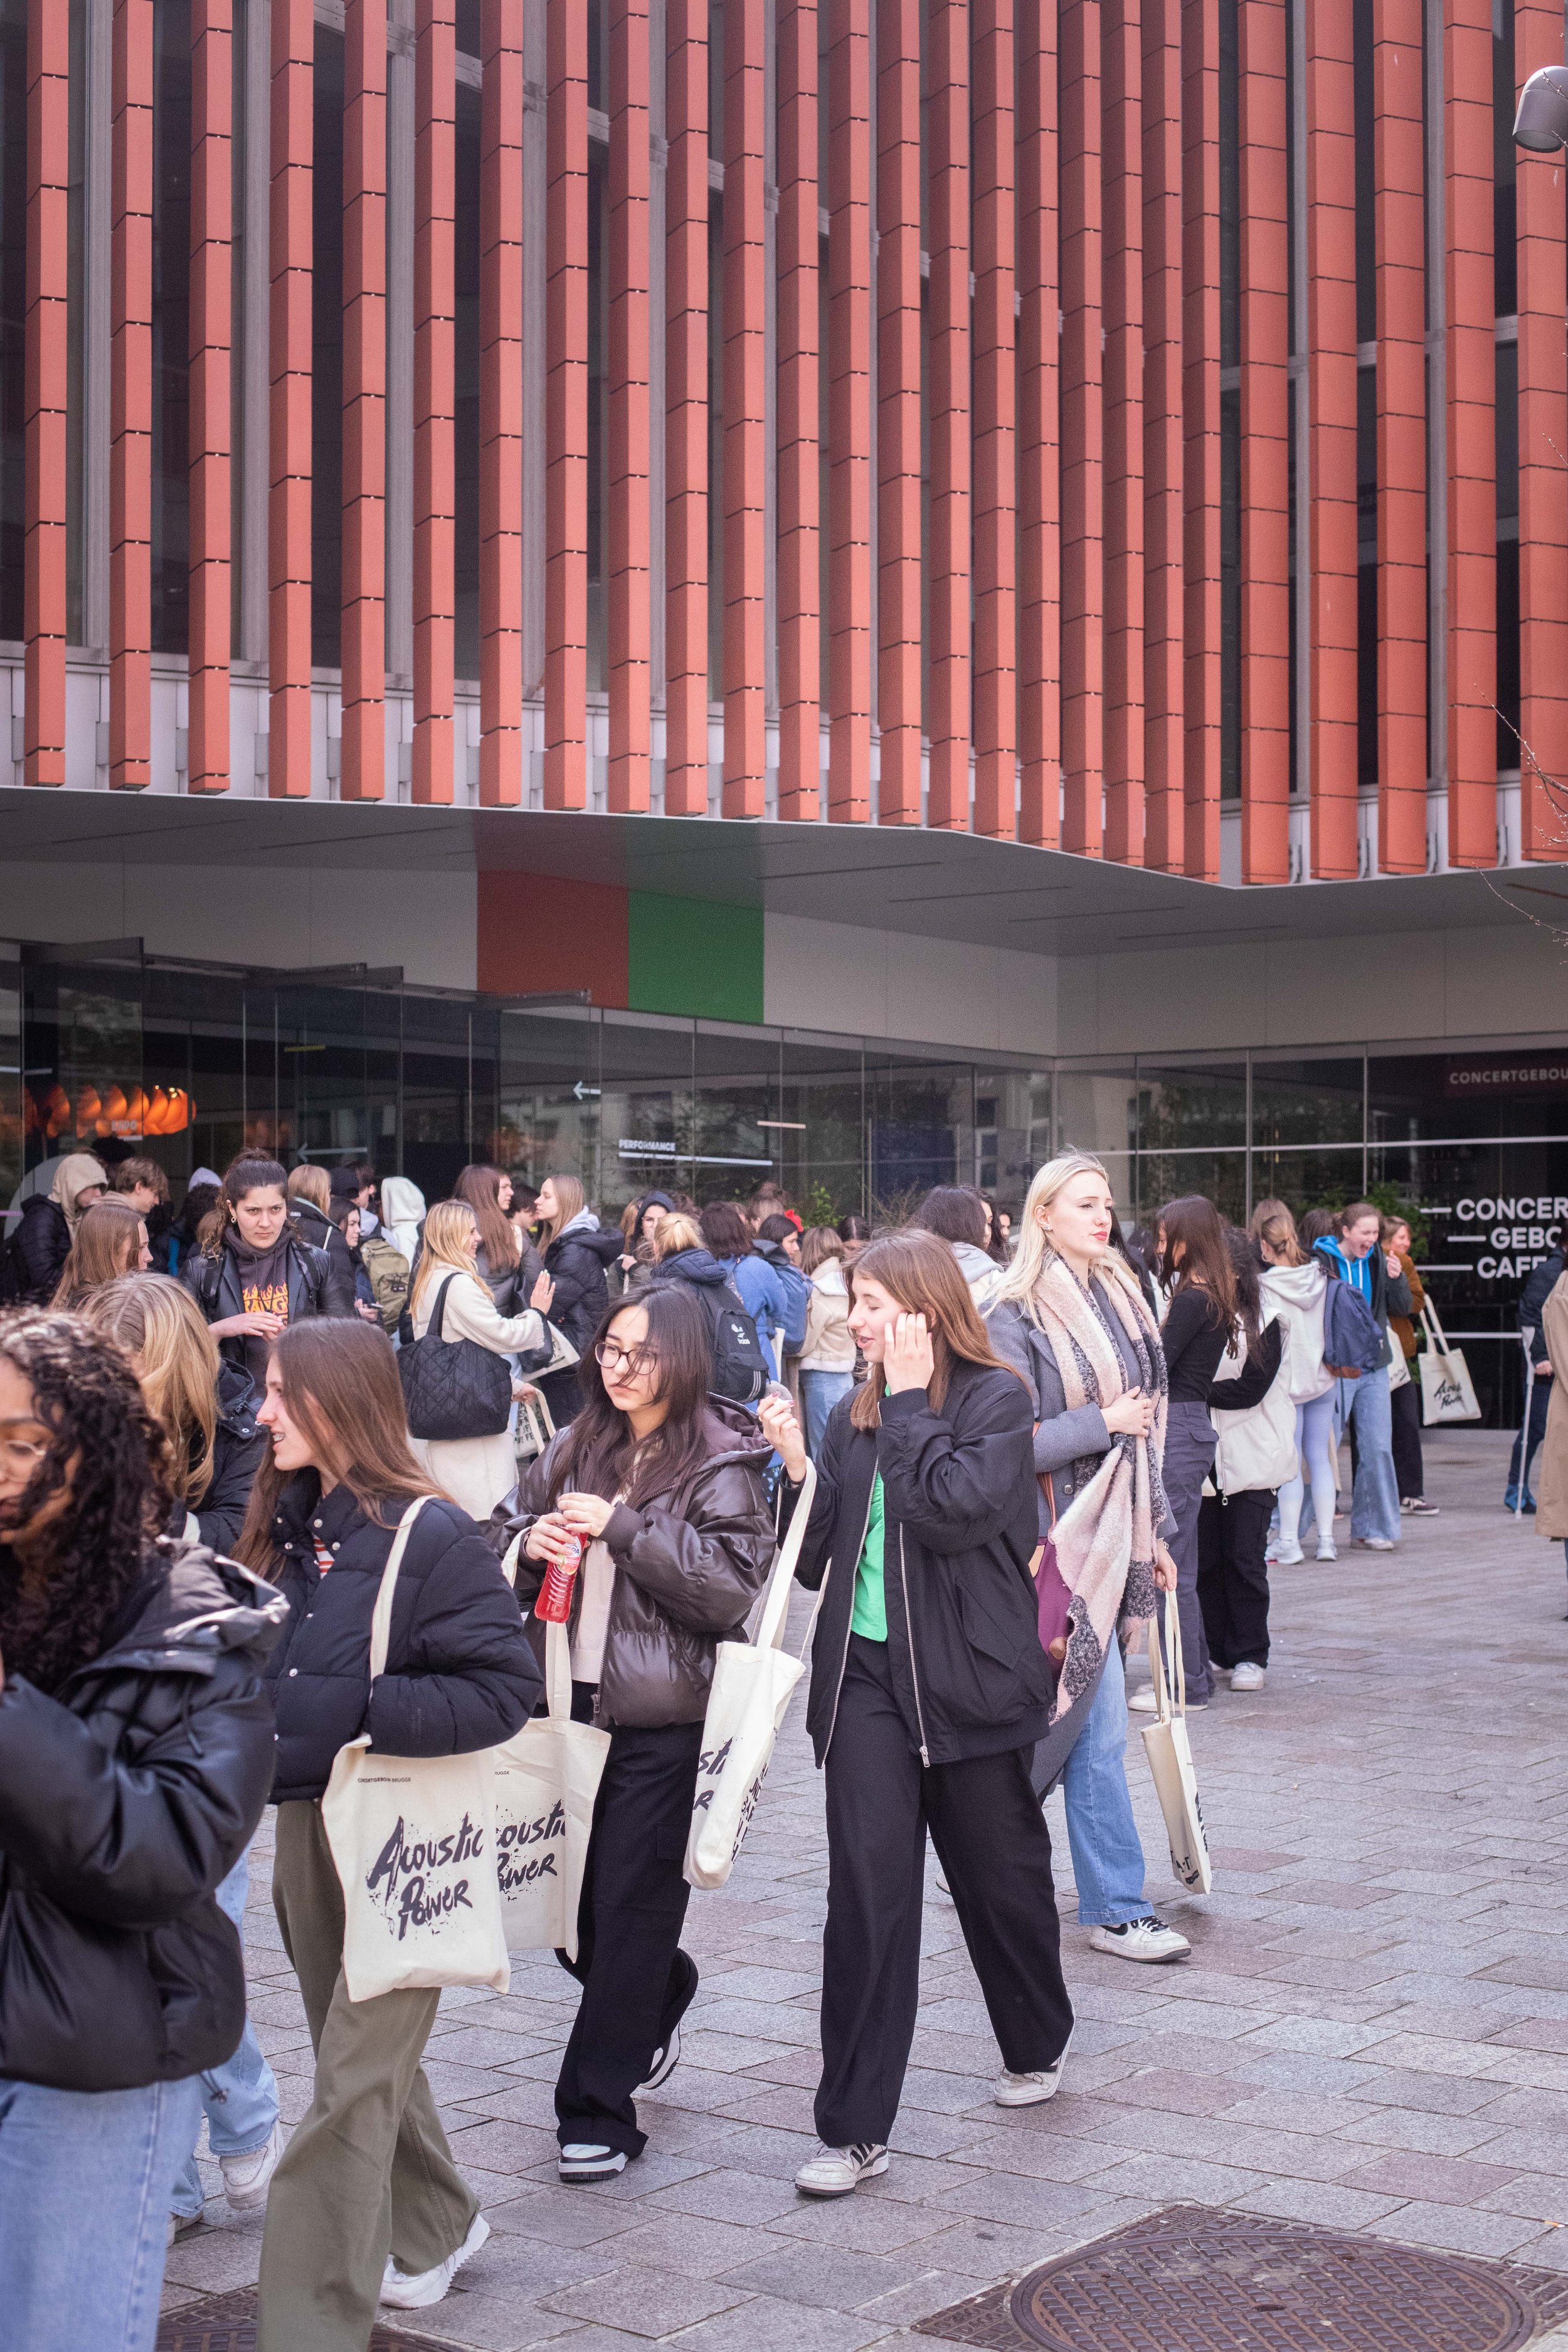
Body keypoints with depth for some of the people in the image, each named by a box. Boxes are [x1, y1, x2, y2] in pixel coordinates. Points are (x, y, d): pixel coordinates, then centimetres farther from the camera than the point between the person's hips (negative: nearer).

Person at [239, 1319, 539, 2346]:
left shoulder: (432, 1534, -16)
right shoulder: (286, 1523, 6)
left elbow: (506, 1686, -18)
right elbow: (258, 1656, 18)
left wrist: (368, 1707, -22)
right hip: (305, 1822, 8)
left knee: (353, 2087, -3)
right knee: (360, 2052, 22)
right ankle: (434, 2225, 43)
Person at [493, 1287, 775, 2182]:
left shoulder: (722, 1464, -6)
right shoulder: (574, 1452, 10)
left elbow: (732, 1586, -17)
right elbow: (504, 1551, 18)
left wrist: (623, 1529, -18)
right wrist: (530, 1543, -5)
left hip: (666, 1720, -6)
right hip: (575, 1702, 6)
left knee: (630, 1912, -1)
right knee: (565, 1902, 13)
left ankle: (598, 2111, 10)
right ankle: (659, 2003, 42)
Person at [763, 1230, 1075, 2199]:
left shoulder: (997, 1397, -7)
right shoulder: (856, 1415, 9)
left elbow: (957, 1509, -23)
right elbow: (815, 1561, 8)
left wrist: (911, 1403, -15)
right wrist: (797, 1468, -7)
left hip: (969, 1677, -3)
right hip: (867, 1674, 4)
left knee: (1001, 1873, 14)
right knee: (867, 1892, -5)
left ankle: (1039, 2044, 41)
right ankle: (855, 2128, -2)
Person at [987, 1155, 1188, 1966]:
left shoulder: (1121, 1299, 12)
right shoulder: (1016, 1319, -11)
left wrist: (1154, 1532, 16)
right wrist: (1100, 1422, -15)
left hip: (1114, 1538, 8)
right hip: (1058, 1543, -7)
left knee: (1067, 1718, 12)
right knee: (1098, 1728, -5)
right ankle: (1116, 1908, 4)